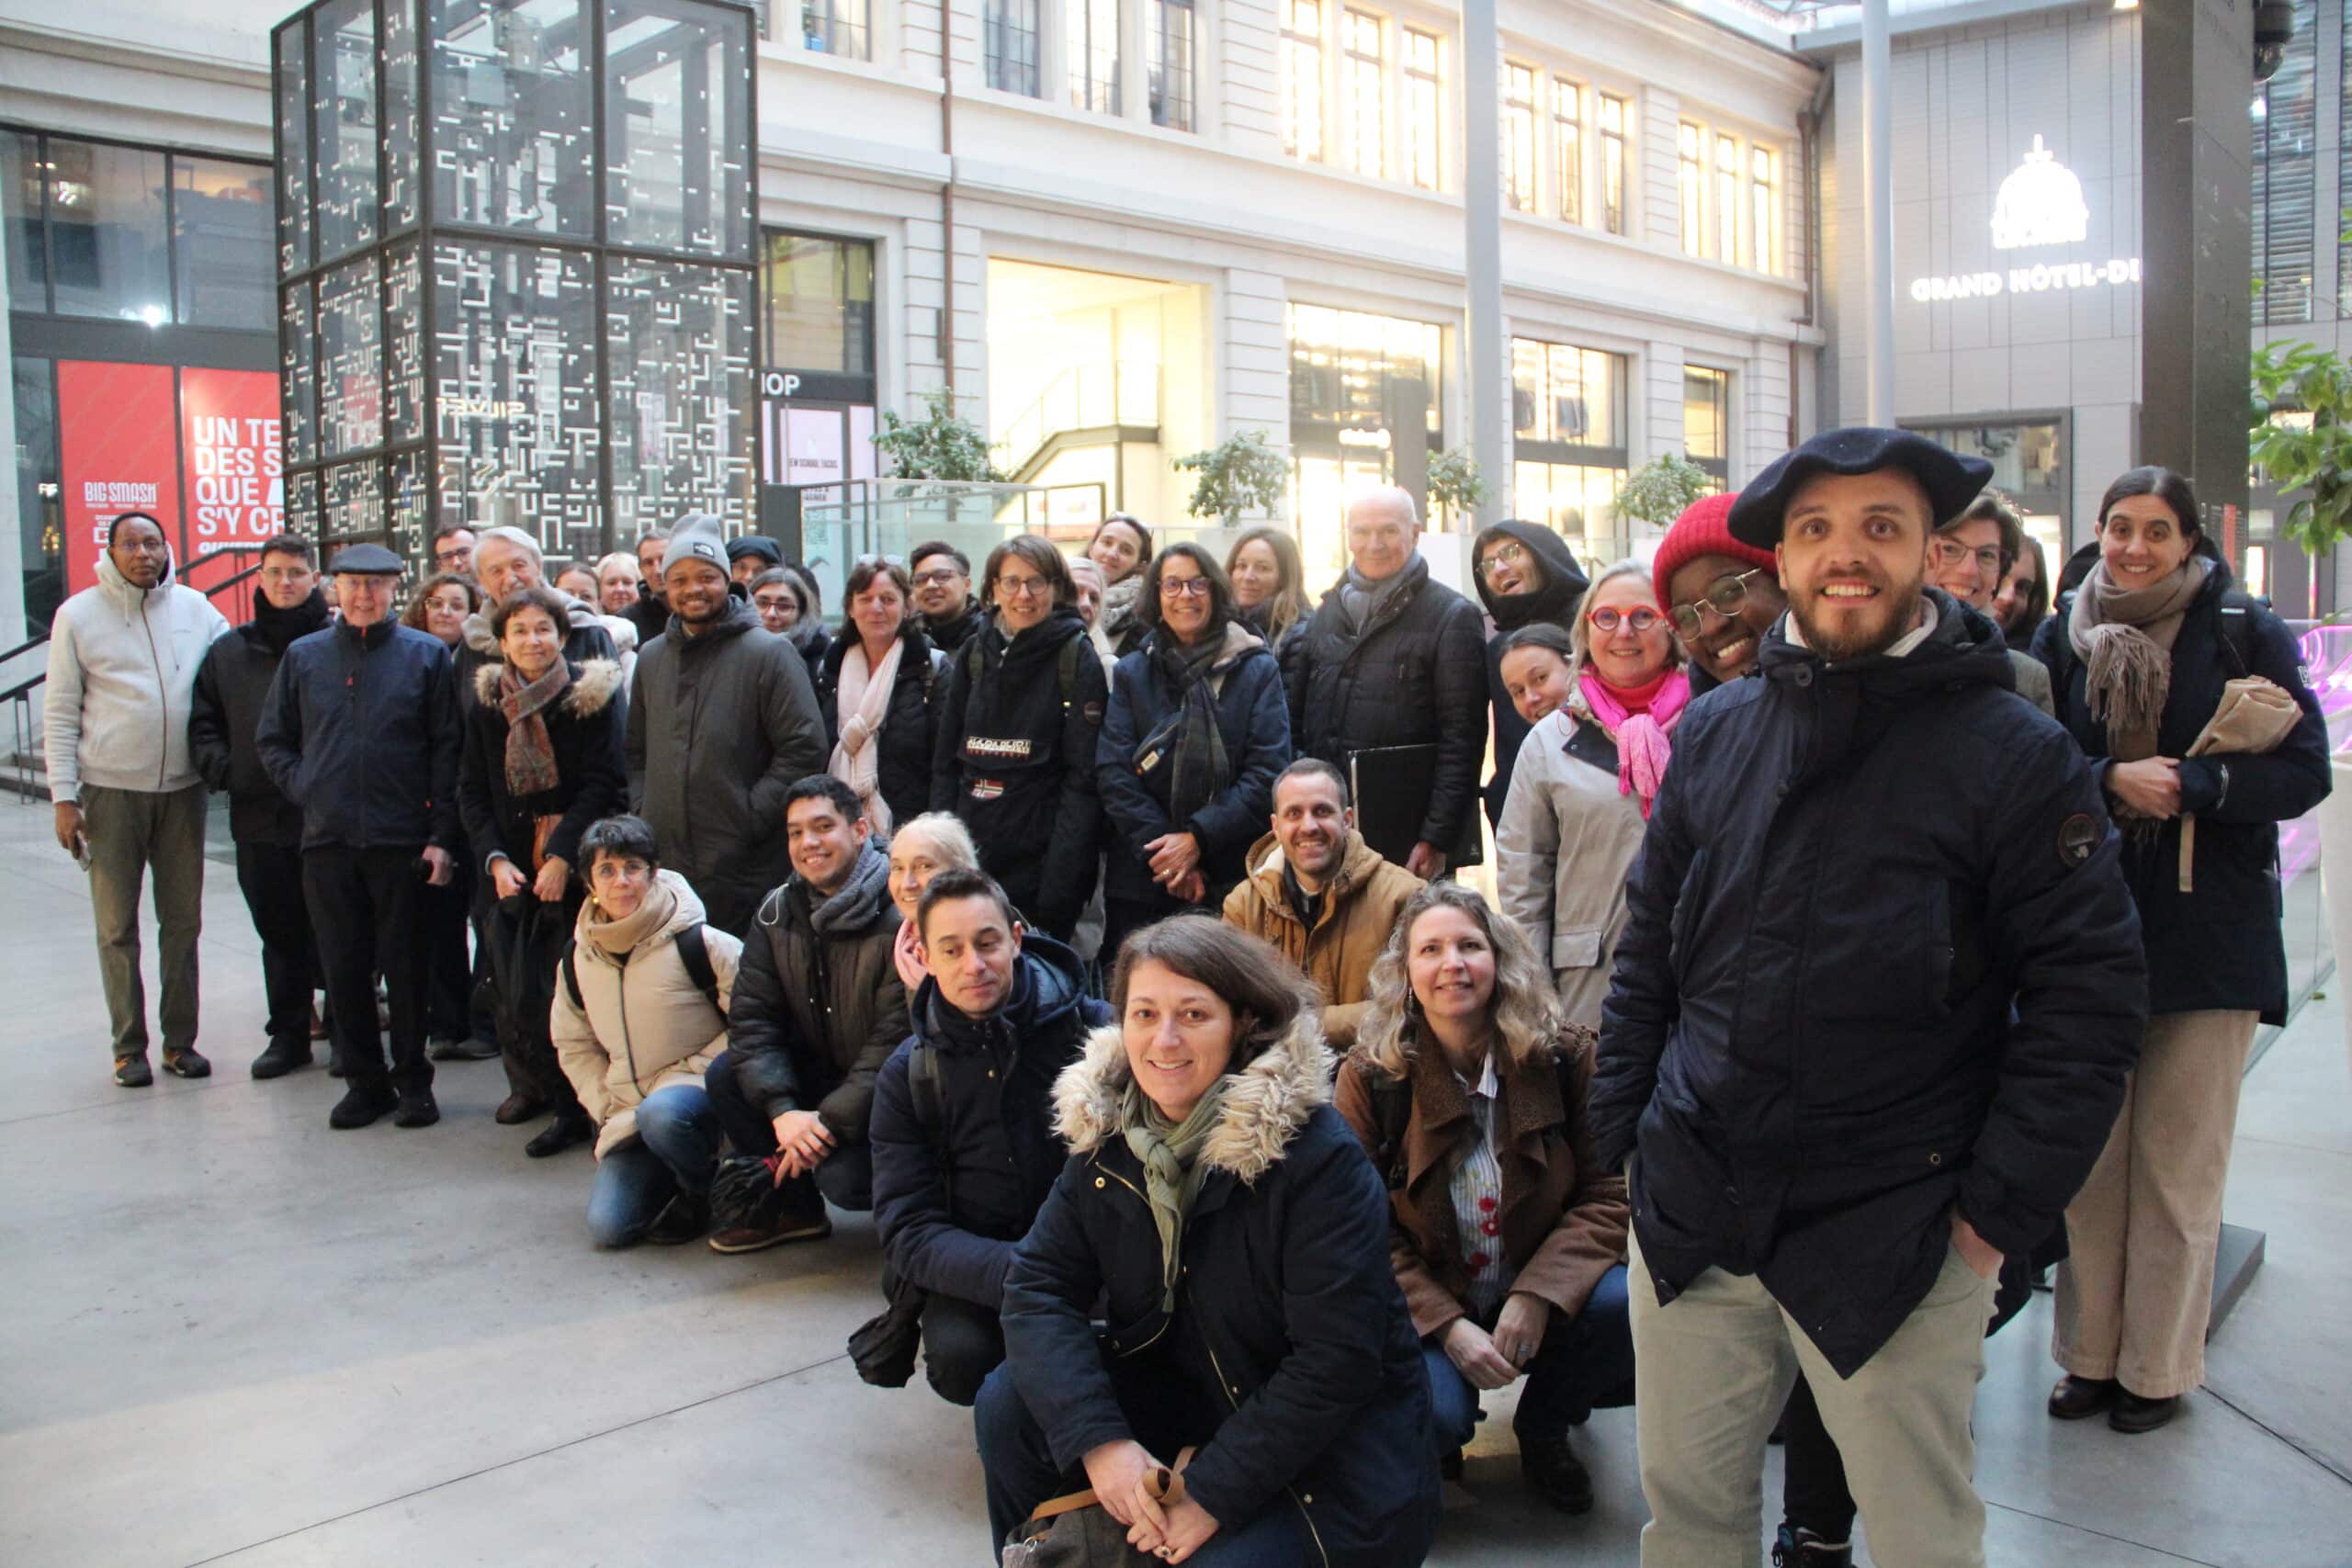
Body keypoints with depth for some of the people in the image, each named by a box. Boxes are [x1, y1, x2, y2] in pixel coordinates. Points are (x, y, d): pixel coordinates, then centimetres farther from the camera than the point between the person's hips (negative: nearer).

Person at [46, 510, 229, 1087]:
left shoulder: (195, 608, 3)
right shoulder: (79, 615, -2)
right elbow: (60, 713, -1)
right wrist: (63, 796, -5)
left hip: (182, 786, 2)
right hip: (111, 790, -2)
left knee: (183, 920, 9)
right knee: (117, 925, 5)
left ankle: (180, 1040, 19)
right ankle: (128, 1046, 15)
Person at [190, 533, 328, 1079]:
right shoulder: (228, 652, 12)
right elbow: (203, 722, 14)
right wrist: (223, 771, -2)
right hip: (260, 816, 4)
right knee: (278, 932, 12)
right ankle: (289, 1034, 21)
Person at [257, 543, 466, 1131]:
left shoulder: (426, 656, 2)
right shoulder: (304, 656, 9)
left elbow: (446, 750, -1)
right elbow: (272, 740, 17)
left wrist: (441, 835, -6)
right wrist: (305, 789, 1)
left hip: (402, 839, -3)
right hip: (328, 840, 3)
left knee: (405, 965, 4)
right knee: (344, 966, 7)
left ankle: (413, 1081, 16)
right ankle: (365, 1079, 19)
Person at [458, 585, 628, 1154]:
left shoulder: (591, 695, -3)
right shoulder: (487, 705, 9)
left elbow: (602, 785, -7)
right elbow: (472, 791, 10)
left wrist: (562, 857, -14)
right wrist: (495, 860, -3)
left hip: (575, 866, -3)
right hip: (513, 867, 4)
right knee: (519, 992, -1)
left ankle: (573, 1109, 4)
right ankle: (535, 1084, 17)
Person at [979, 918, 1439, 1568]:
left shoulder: (1321, 1158, -24)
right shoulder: (1106, 1132, -7)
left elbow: (1335, 1360, -25)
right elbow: (1038, 1285, -9)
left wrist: (1213, 1492, -24)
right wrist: (1099, 1439, -23)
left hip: (1331, 1435, -5)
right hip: (1184, 1388, 6)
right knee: (1009, 1405, -12)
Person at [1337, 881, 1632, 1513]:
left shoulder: (1565, 1055, -8)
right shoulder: (1370, 1076, -10)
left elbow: (1609, 1189, -8)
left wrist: (1539, 1295, -21)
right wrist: (1445, 1325, -19)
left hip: (1545, 1295, 2)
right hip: (1424, 1305, -2)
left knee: (1629, 1307, -28)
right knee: (1430, 1416, -30)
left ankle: (1543, 1427, 6)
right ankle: (1445, 1437, 12)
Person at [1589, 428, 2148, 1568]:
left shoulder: (2014, 755, -7)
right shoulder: (1713, 733, 6)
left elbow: (2090, 991, -8)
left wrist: (2001, 1205, -11)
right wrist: (1620, 1128, 8)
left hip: (1892, 1241, -3)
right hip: (1690, 1218, 4)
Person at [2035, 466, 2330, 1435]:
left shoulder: (2247, 635, -1)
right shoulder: (2061, 640, 5)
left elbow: (2306, 772, -5)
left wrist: (2188, 784, -17)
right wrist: (2112, 780, -15)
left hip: (2209, 933, -2)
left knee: (2178, 1166, 4)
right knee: (2090, 1156, 7)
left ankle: (2158, 1368, 19)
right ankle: (2091, 1353, 22)